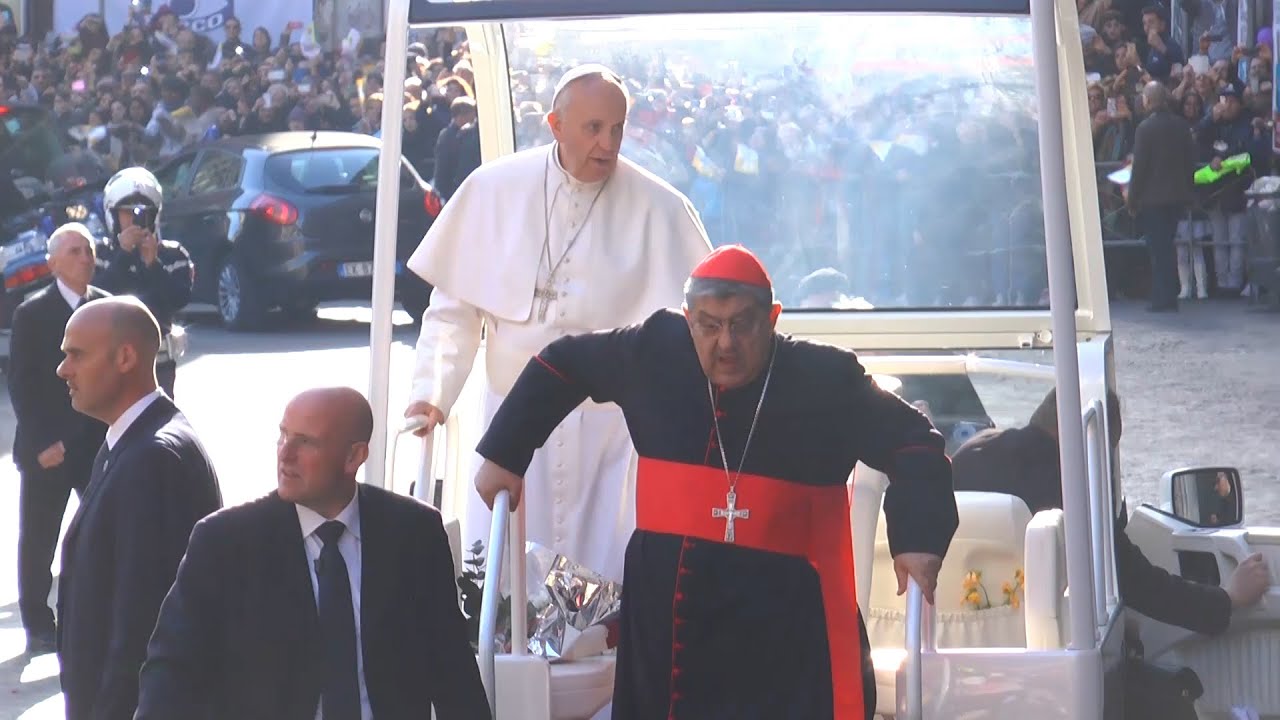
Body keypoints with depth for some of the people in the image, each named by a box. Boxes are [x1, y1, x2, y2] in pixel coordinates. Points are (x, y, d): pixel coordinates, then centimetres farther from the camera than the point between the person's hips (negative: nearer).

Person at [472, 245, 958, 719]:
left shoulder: (827, 380, -8)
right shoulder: (655, 352, -1)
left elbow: (912, 443, -1)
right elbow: (561, 364, 15)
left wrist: (918, 538, -16)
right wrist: (504, 454, 16)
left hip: (785, 618, -3)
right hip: (666, 605, 3)